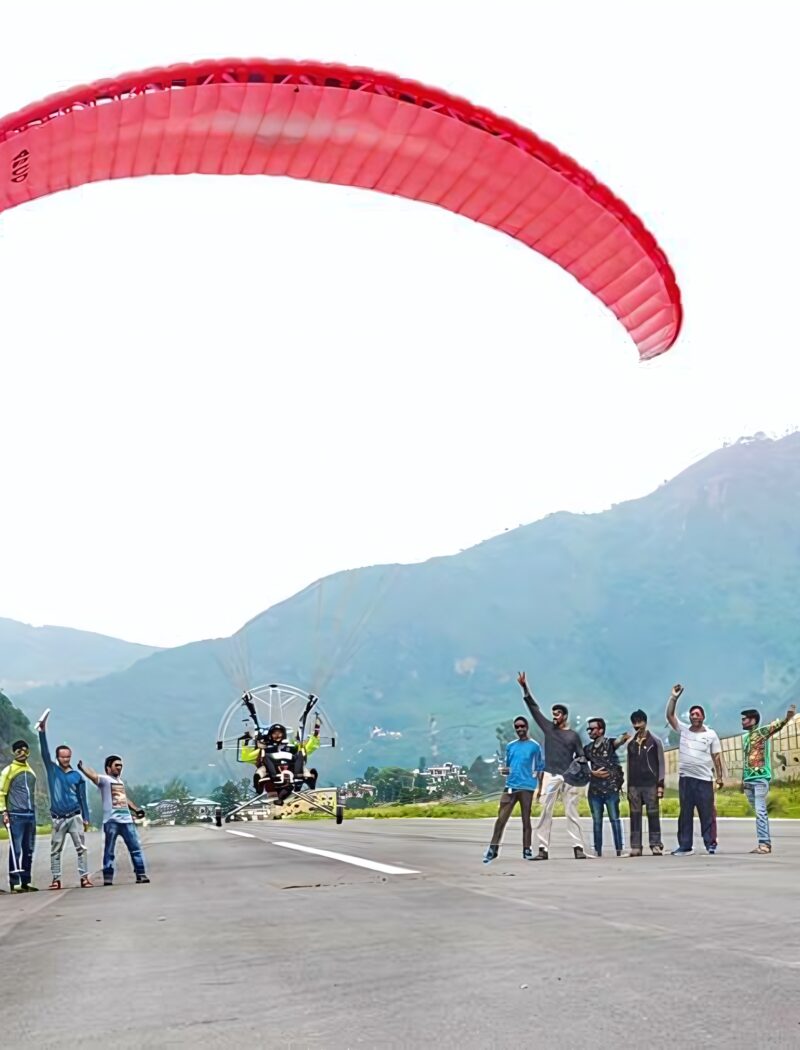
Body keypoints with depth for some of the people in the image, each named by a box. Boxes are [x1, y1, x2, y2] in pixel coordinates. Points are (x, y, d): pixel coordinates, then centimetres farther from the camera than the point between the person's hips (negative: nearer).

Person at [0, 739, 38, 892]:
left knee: (28, 850, 8)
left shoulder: (31, 771, 16)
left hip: (31, 816, 6)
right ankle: (14, 883, -7)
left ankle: (26, 881, 13)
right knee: (15, 850, -8)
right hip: (16, 816, -6)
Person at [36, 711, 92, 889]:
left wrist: (86, 819, 3)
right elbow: (44, 752, -6)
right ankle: (56, 879, 9)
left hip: (75, 817, 0)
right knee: (55, 850, 3)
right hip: (58, 819, 0)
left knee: (81, 848, -3)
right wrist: (43, 731, -17)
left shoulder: (77, 776, 6)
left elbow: (82, 799, 8)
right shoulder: (52, 770, 5)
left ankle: (84, 877, -1)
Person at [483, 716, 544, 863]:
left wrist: (540, 788, -3)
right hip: (510, 786, 3)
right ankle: (493, 849, -2)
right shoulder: (510, 746, 13)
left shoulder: (534, 746, 2)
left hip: (527, 787, -3)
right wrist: (504, 771, -4)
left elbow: (540, 768, 3)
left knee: (526, 820, 4)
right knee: (501, 818, -4)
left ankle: (527, 850, 10)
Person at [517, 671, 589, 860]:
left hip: (569, 778, -1)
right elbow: (534, 708, 10)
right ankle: (543, 849, -3)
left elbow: (581, 756, 8)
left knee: (572, 813, -3)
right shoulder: (548, 728, 12)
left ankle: (578, 848, -4)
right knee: (545, 813, -3)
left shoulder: (573, 735, 9)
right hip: (552, 777, 2)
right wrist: (524, 688, 6)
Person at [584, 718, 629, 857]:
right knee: (596, 821, 6)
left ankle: (620, 849, 0)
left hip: (611, 788, -4)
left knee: (614, 819, -3)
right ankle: (597, 850, 11)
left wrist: (625, 737, -46)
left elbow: (619, 741, -23)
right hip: (594, 790, 4)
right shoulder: (588, 749, 11)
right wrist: (593, 772, -8)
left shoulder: (609, 743, -1)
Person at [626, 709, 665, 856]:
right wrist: (628, 786, 10)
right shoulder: (631, 743, 12)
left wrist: (660, 784, -7)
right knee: (635, 816, 1)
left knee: (653, 815, -2)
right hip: (634, 785, 3)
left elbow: (661, 763, 1)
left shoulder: (655, 741, 2)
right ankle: (635, 846, 2)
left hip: (650, 784, -3)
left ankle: (656, 845, 1)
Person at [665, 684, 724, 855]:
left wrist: (719, 776, -2)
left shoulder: (711, 734, 4)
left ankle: (710, 844, 9)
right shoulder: (683, 730, 8)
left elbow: (716, 756, 4)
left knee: (707, 814, 0)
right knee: (685, 814, 5)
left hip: (704, 779, -2)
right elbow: (670, 715, 1)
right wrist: (674, 697, -8)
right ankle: (685, 846, 9)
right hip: (685, 778, 2)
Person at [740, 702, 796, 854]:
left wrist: (787, 718, -43)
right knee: (759, 812, 10)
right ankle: (764, 843, 13)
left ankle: (764, 843, -13)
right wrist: (743, 780, 18)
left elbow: (778, 725, -22)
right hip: (748, 780, 7)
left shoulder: (763, 731, -4)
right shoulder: (744, 737, 17)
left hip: (761, 779, -7)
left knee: (760, 811, -12)